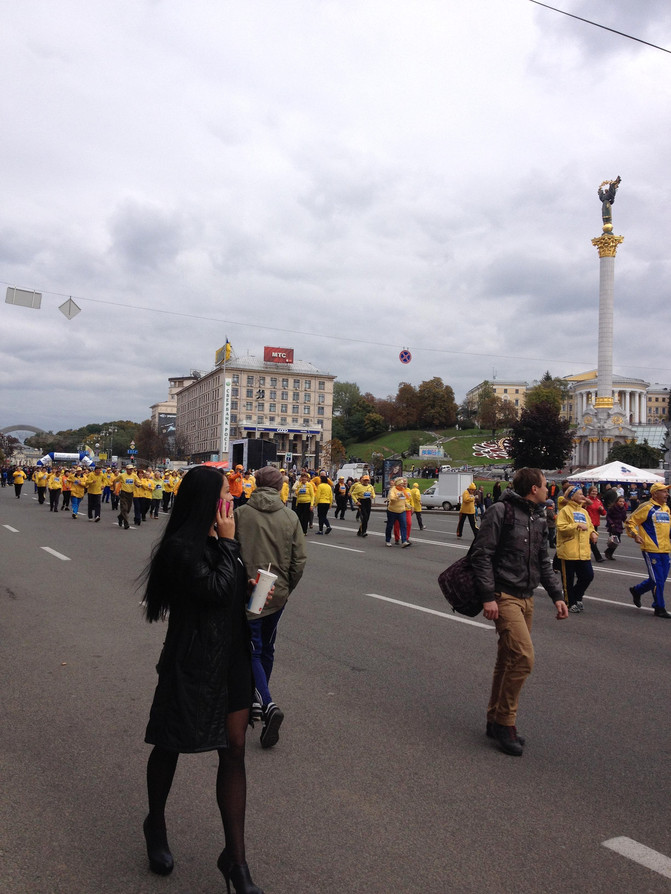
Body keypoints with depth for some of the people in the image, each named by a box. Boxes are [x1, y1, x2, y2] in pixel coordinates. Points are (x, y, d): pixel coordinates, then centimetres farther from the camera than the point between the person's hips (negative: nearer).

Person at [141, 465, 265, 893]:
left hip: (232, 658, 7)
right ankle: (156, 825, 43)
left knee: (234, 750, 7)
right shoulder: (181, 547, -18)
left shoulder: (219, 542, 6)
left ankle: (236, 858, 18)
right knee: (171, 745, 16)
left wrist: (253, 588, -2)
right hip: (192, 664, -7)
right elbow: (216, 589, -27)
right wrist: (229, 543, -18)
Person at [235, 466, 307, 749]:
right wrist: (287, 588, 11)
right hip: (278, 595, 4)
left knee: (252, 651, 3)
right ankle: (256, 702, 33)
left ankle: (268, 706, -15)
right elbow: (300, 559, -3)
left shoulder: (240, 514, -9)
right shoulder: (290, 517, -2)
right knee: (266, 649, 20)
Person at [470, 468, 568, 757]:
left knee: (508, 660, 12)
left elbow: (543, 562, 22)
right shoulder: (501, 511, -10)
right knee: (523, 656, -16)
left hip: (526, 598, 8)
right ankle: (505, 722, -1)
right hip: (504, 597, -8)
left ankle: (496, 720, 23)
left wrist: (556, 595, 13)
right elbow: (481, 555, -13)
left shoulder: (539, 519, 15)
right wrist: (488, 596, -18)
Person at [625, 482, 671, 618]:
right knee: (657, 580, -4)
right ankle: (659, 608, 8)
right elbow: (630, 522, -8)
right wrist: (635, 535, -19)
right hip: (651, 549, -8)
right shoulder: (647, 507, -10)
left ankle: (636, 591, 34)